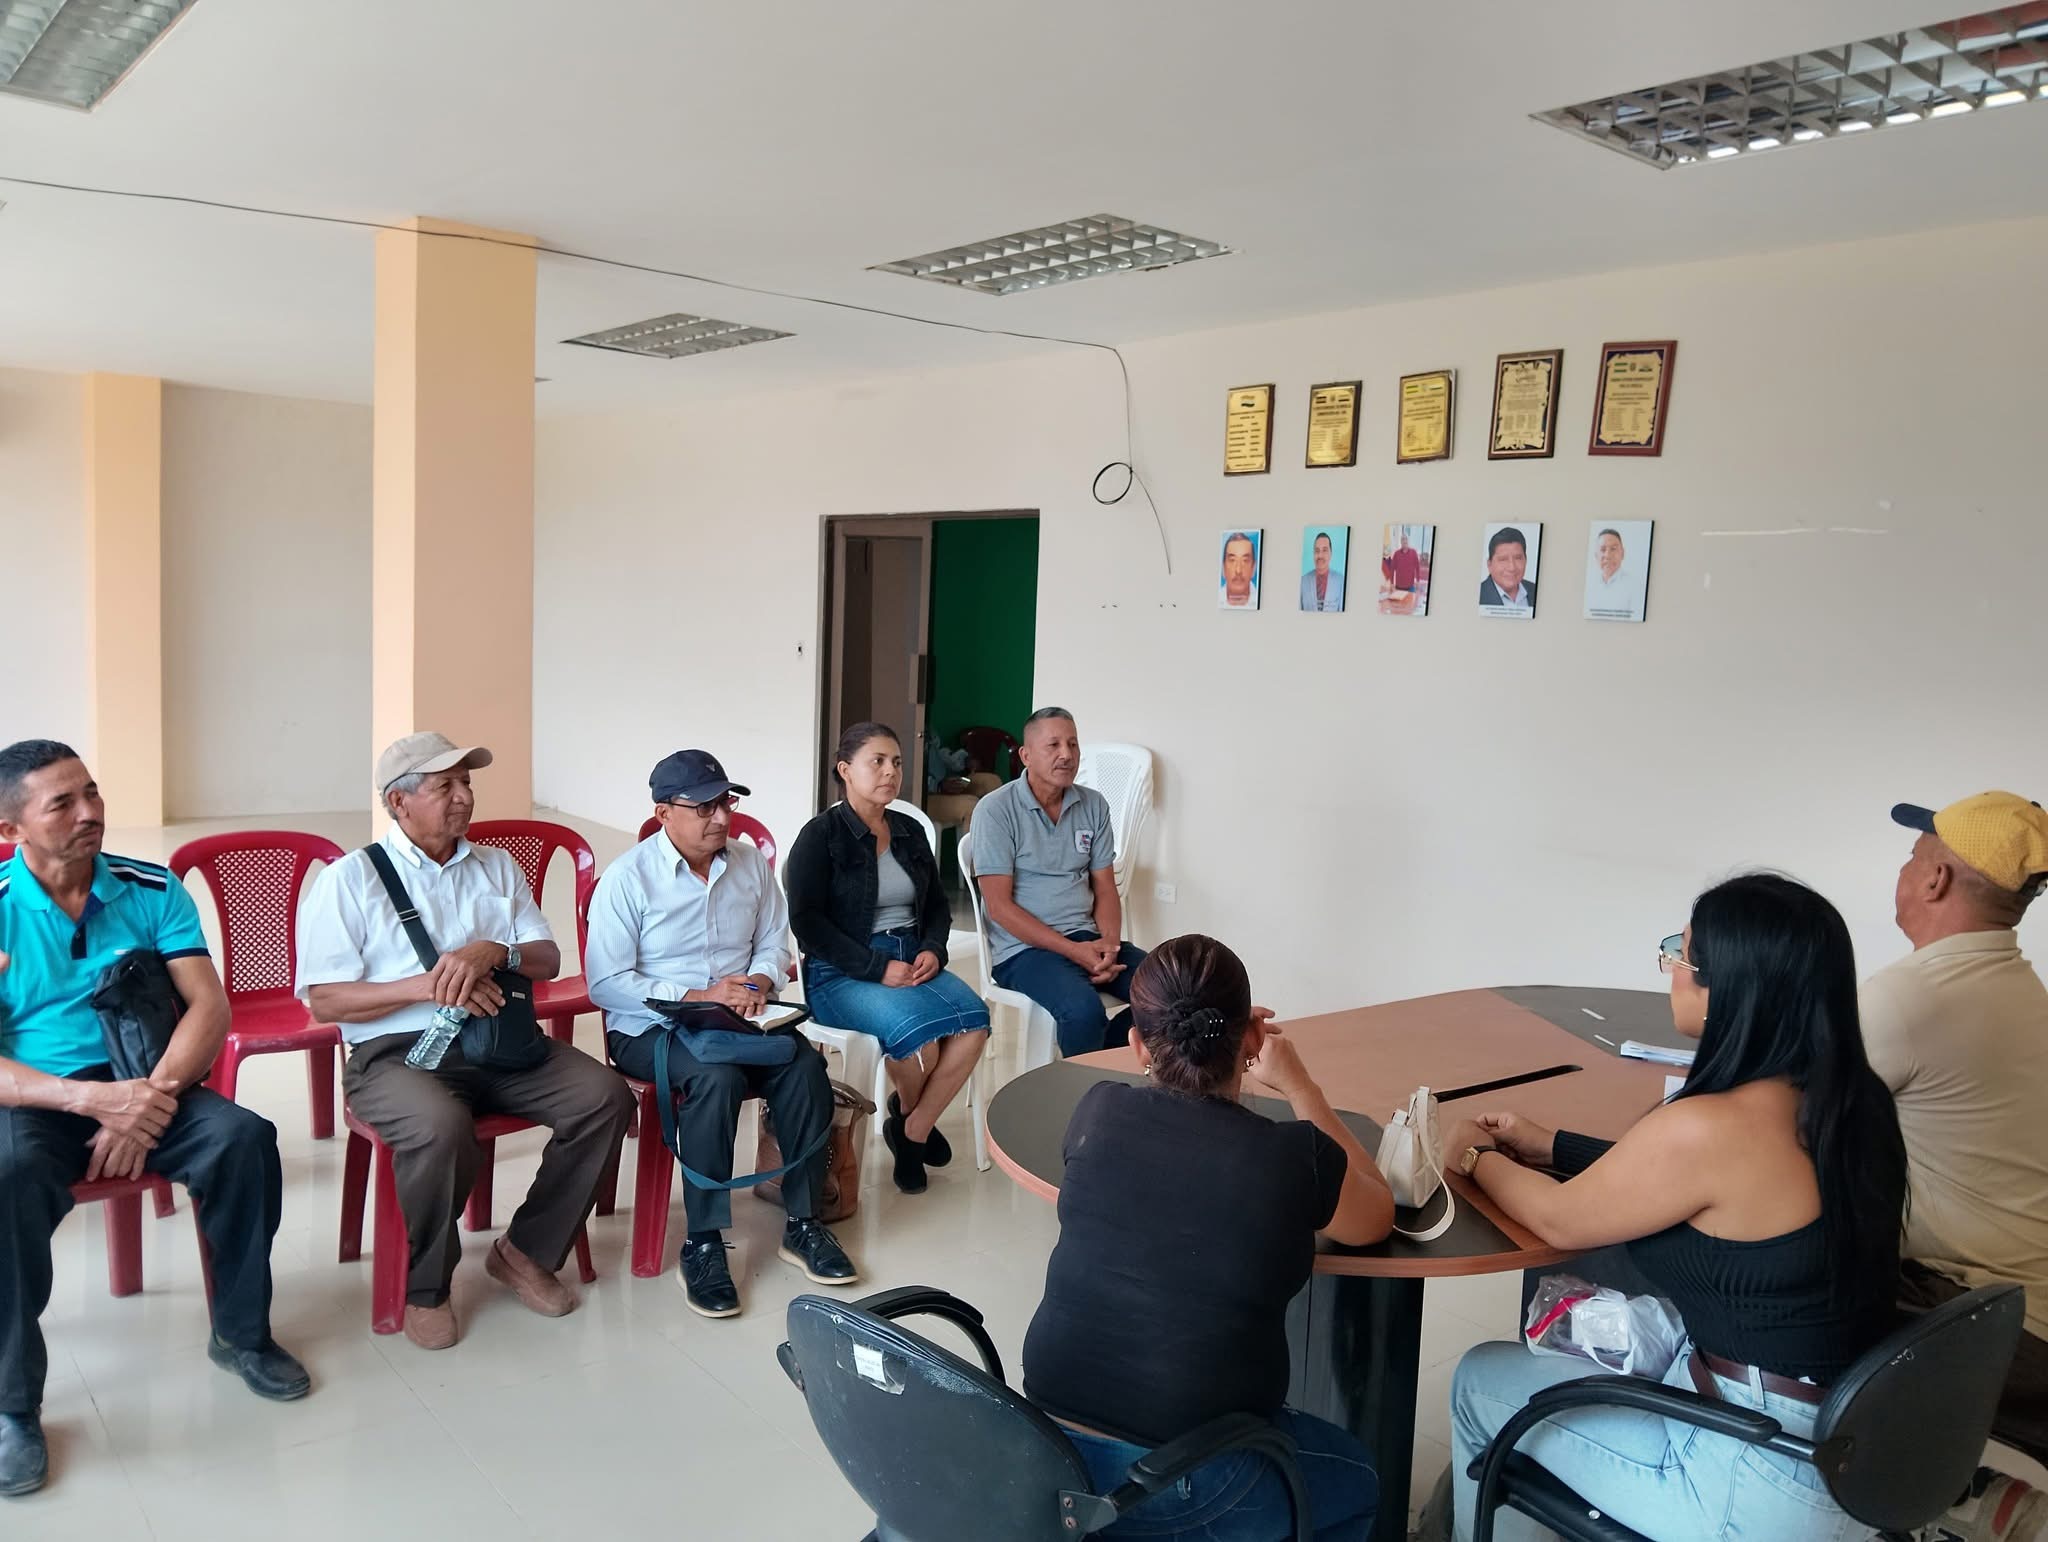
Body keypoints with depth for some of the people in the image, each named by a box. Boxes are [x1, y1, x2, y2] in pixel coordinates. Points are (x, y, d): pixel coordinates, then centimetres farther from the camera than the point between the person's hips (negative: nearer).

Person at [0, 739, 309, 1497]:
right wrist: (88, 1097, -27)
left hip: (143, 1086, 2)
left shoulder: (153, 890, 1)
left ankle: (240, 1334, -1)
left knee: (245, 1136, -25)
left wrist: (150, 1101, -23)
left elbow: (210, 1006, -7)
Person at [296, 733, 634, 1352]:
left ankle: (525, 1251, 2)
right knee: (441, 1127, -37)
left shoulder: (497, 866, 17)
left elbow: (547, 959, 11)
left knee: (605, 1096, -18)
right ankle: (424, 1289, -7)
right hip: (396, 1052, -4)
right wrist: (424, 986, -17)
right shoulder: (351, 878, 3)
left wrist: (494, 951, -12)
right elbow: (325, 1000, -5)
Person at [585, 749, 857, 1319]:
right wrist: (696, 998, -20)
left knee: (804, 1065, -25)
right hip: (650, 1027, -4)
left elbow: (773, 945, 13)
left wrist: (761, 982, -11)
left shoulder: (750, 862, 6)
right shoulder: (627, 878, -9)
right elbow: (605, 983, -13)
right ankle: (702, 1244, -22)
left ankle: (803, 1222, -10)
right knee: (717, 1076, -36)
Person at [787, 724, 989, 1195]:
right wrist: (877, 968, -18)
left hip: (913, 961, 6)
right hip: (841, 974, -6)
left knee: (974, 1018, -23)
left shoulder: (910, 831, 13)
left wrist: (933, 950, -3)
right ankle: (907, 1110, 4)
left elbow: (937, 904, 19)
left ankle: (912, 1132, -5)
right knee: (917, 1027, -32)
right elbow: (806, 921, -12)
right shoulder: (821, 835, -5)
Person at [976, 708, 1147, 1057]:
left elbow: (1105, 890, 12)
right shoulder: (995, 810, -7)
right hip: (1023, 947, -5)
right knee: (1084, 1009, -33)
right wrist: (1073, 951, -17)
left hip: (1085, 938, 6)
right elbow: (999, 905, -11)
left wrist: (1108, 941, -10)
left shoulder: (1094, 805, 10)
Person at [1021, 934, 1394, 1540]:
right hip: (1175, 1483, -4)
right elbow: (1376, 1218, 8)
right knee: (1355, 1484, 26)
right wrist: (1298, 1085, 11)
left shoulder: (1098, 1112, -6)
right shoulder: (1294, 1156, -16)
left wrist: (1218, 1056, 20)